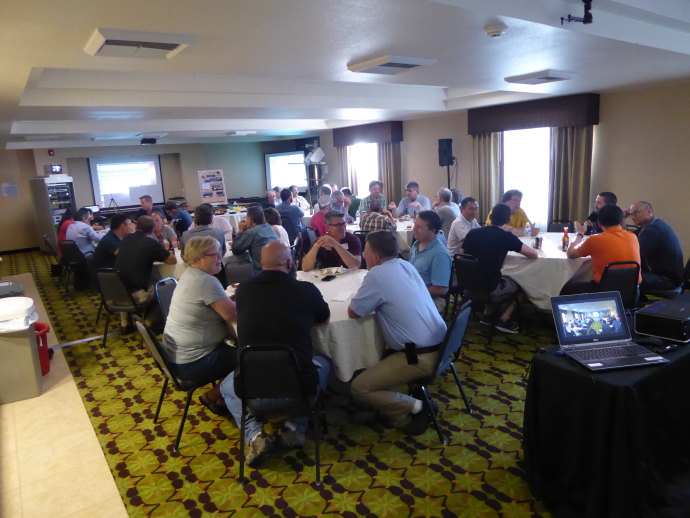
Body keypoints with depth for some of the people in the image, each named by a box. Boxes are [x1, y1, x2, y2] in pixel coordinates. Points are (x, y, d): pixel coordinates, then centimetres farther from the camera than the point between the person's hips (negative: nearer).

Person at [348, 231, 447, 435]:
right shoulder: (406, 265, 8)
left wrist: (362, 297, 11)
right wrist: (370, 296, 9)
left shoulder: (377, 275, -17)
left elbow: (353, 313, -8)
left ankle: (416, 407, 3)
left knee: (359, 388, -2)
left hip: (421, 357, -9)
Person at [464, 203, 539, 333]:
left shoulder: (472, 233, 0)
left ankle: (487, 315, 27)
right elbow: (534, 255, -6)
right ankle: (504, 320, 16)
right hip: (490, 290, -5)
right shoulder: (507, 237, -12)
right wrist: (516, 247, 13)